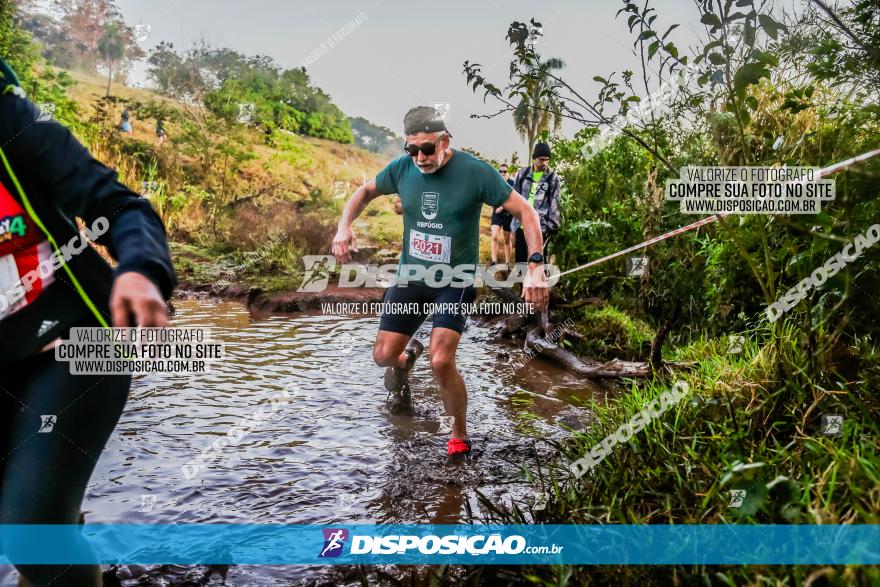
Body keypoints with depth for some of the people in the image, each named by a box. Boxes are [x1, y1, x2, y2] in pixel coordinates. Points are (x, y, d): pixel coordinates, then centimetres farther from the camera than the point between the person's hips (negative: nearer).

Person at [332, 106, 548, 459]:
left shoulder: (475, 172, -18)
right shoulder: (402, 168, -6)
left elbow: (525, 212, -15)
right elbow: (366, 191, 12)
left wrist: (536, 266, -28)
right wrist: (344, 226, -6)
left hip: (455, 280, -4)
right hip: (410, 275, 4)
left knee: (441, 361, -19)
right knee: (383, 356, 6)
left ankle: (459, 433, 8)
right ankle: (407, 356, 46)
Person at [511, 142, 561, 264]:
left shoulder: (552, 177, 0)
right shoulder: (523, 173, 8)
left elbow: (554, 202, -1)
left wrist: (552, 225, -9)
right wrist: (514, 223, 7)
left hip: (541, 226, -3)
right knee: (520, 260, 10)